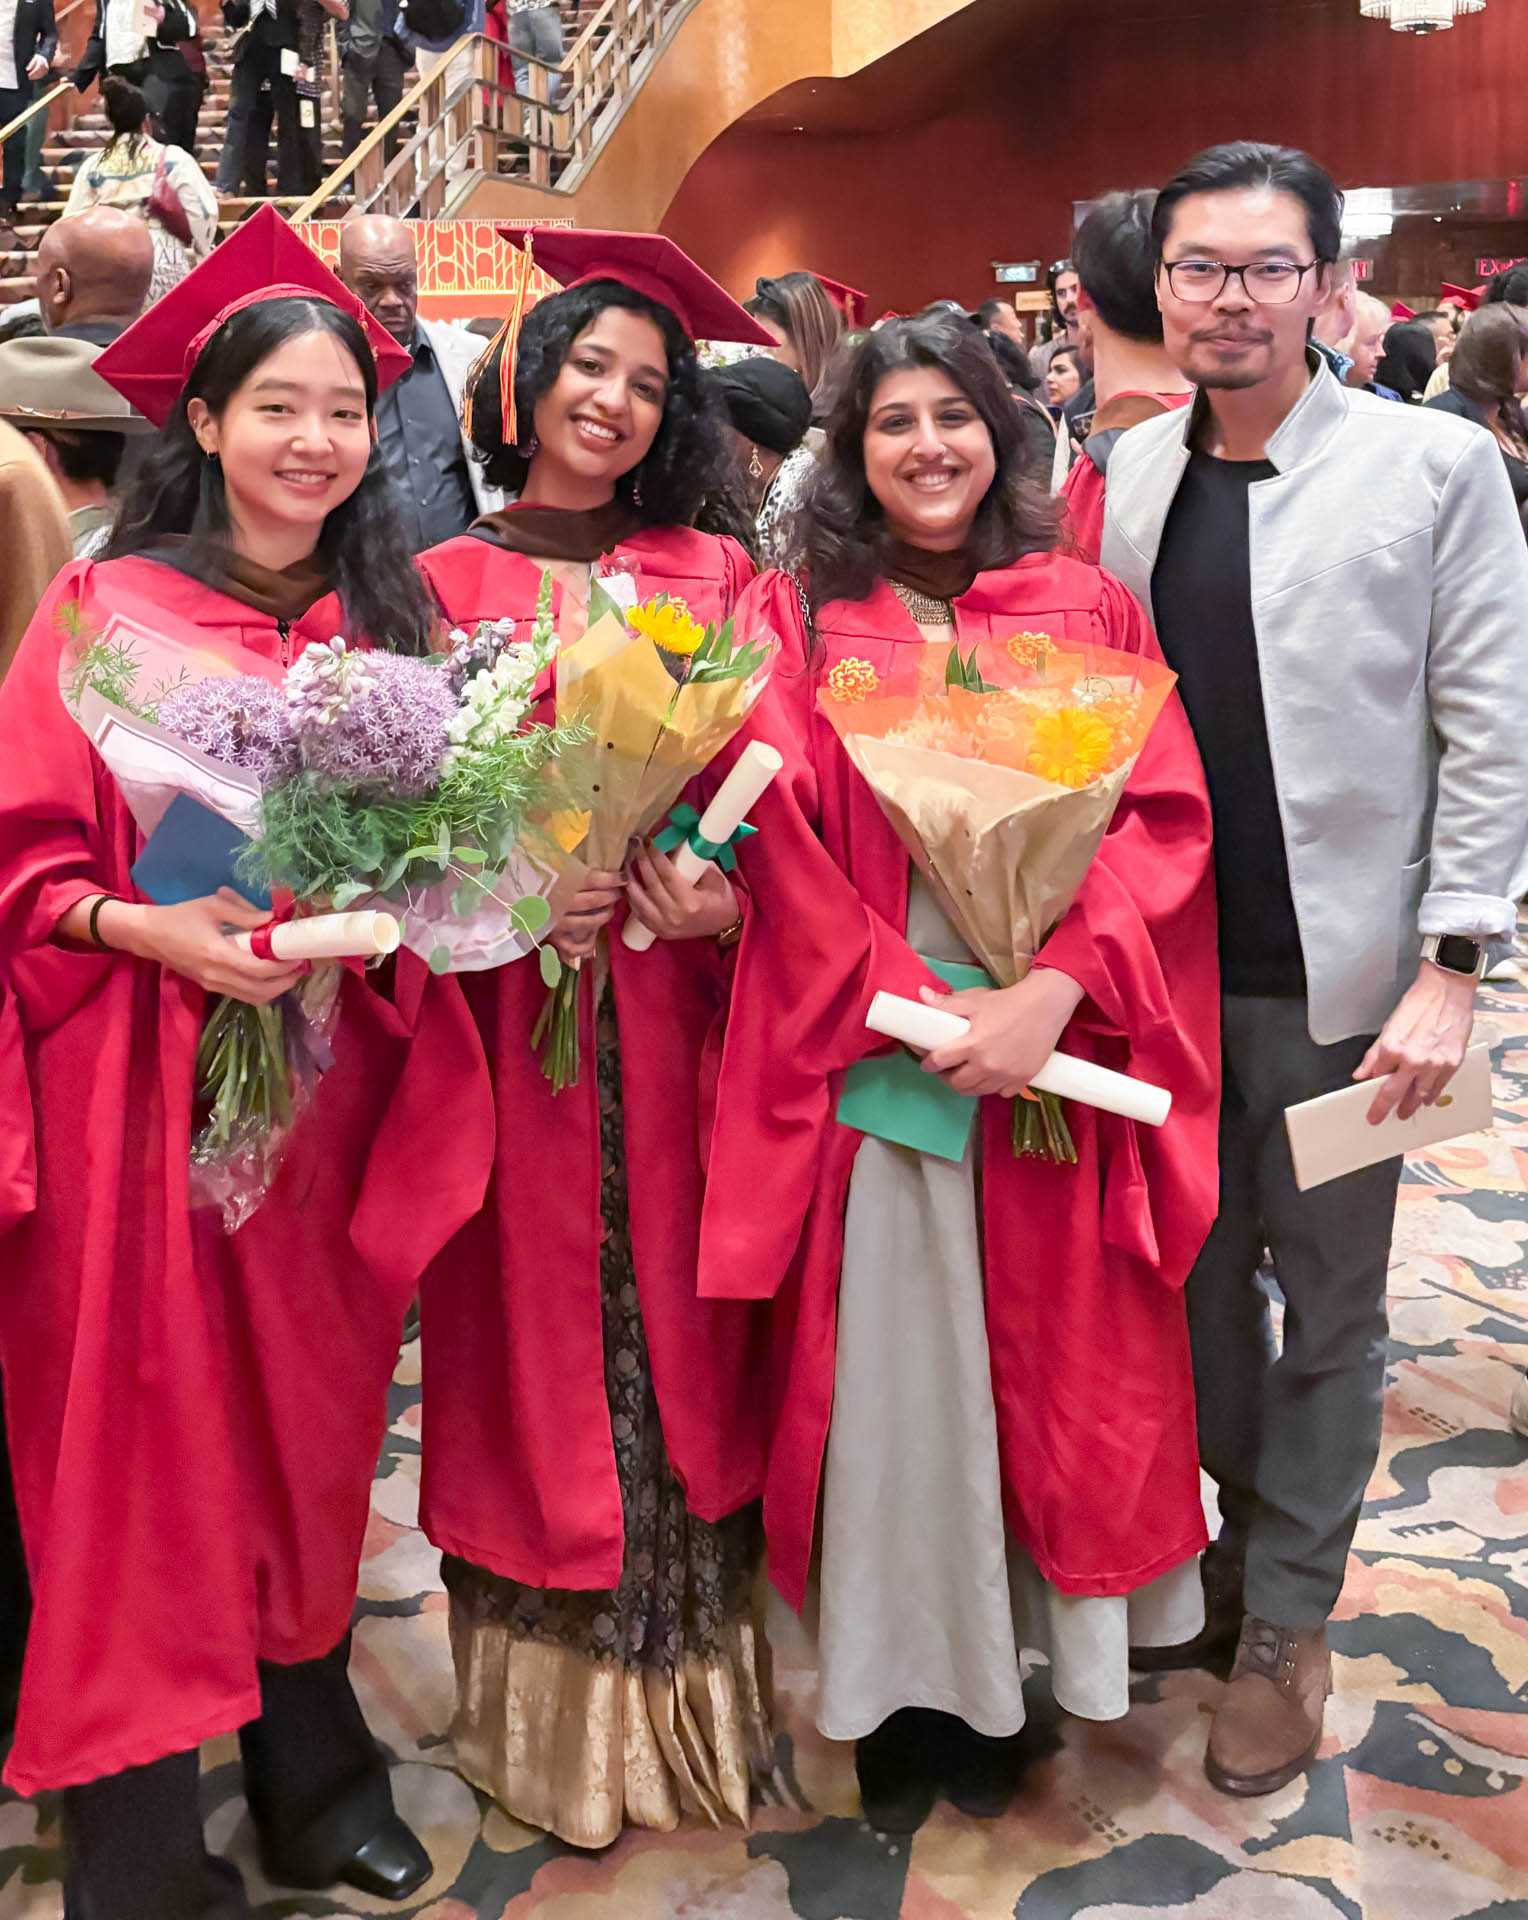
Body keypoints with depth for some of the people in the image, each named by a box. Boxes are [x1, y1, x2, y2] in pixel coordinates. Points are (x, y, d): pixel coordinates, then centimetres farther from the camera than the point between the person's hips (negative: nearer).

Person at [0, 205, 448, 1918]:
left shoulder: (388, 624, 8)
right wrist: (151, 928, -21)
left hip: (330, 1071, 4)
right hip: (141, 1088, -4)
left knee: (310, 1428, 13)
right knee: (150, 1449, 2)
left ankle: (314, 1773, 32)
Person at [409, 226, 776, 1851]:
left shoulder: (716, 577, 8)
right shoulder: (442, 585, 4)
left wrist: (724, 894, -15)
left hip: (677, 1008, 1)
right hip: (505, 1005, -1)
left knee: (674, 1319, 8)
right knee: (534, 1329, 7)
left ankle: (684, 1685, 28)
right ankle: (551, 1715, 25)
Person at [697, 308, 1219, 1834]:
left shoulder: (1088, 610, 7)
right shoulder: (793, 617, 4)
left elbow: (1160, 821, -1)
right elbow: (783, 839, -4)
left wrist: (1050, 993, -15)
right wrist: (912, 1007, -14)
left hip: (1060, 1057, 2)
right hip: (865, 1057, -1)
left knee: (1046, 1361, 8)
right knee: (890, 1357, 2)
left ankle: (1001, 1672, 26)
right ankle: (902, 1689, 20)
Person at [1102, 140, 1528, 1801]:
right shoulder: (1130, 474, 6)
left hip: (1332, 975, -3)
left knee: (1327, 1305, 8)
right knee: (1196, 1273, 16)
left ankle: (1285, 1621, 26)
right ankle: (1240, 1528, 39)